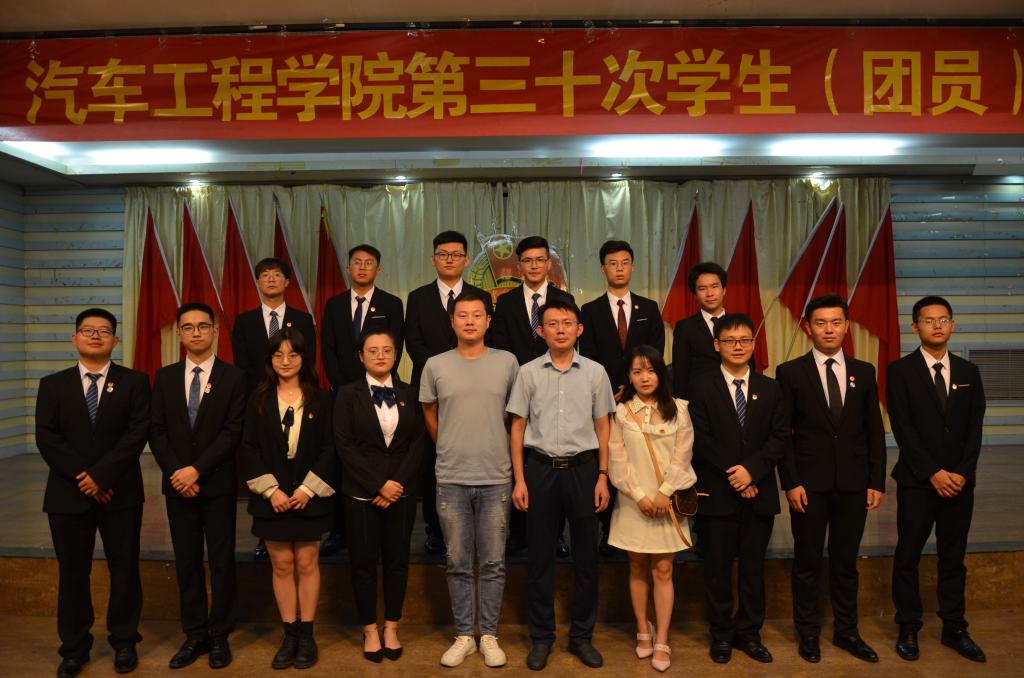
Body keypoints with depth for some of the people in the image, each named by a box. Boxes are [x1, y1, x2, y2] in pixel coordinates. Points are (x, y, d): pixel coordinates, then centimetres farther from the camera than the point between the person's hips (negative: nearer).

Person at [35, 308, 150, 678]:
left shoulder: (134, 382, 1)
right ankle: (74, 647, 23)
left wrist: (100, 475, -16)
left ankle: (124, 641, 22)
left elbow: (137, 435, -8)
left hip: (120, 493, -1)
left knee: (124, 569, 7)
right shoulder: (53, 384, 7)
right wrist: (81, 477, -14)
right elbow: (46, 438, -2)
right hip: (68, 494, 1)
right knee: (72, 572, 9)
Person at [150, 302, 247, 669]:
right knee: (187, 562, 9)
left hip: (218, 484, -3)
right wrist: (175, 472, -9)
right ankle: (195, 635, 20)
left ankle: (220, 636, 16)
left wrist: (197, 469, -17)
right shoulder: (165, 377, 8)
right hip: (177, 484, 3)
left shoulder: (234, 377, -3)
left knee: (222, 562, 4)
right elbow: (157, 431, 4)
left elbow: (233, 432, -10)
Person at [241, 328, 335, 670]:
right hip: (272, 497, 1)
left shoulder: (320, 399, 0)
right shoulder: (259, 400, 3)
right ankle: (289, 634, 16)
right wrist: (271, 490, -10)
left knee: (307, 563, 4)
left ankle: (306, 634, 15)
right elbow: (249, 448, -1)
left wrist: (308, 488, -11)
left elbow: (328, 448, -2)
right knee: (282, 565, 6)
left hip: (309, 495, -1)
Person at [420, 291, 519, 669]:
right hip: (451, 480, 1)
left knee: (493, 563, 8)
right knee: (458, 564, 9)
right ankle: (464, 635, 22)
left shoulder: (507, 362, -1)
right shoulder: (435, 366, 0)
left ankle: (489, 635, 21)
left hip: (496, 479, 0)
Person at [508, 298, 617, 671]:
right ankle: (542, 636, 22)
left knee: (585, 554, 8)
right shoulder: (528, 372, 0)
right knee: (540, 555, 8)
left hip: (582, 468, 1)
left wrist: (602, 476, 0)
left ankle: (582, 635, 23)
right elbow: (518, 428, 2)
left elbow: (602, 427, 5)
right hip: (540, 468, 0)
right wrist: (519, 480, -2)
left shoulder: (595, 372, 1)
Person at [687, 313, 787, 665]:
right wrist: (734, 477, -12)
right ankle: (721, 634, 20)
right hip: (718, 491, -2)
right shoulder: (701, 387, -1)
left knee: (754, 566, 10)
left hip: (759, 492, 3)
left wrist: (751, 469, -14)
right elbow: (702, 440, -7)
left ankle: (749, 632, 23)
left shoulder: (770, 388, 8)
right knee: (718, 567, 7)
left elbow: (780, 437, 1)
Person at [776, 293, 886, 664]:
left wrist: (877, 481, 2)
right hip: (809, 482, -2)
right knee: (807, 561, 9)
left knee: (846, 561, 13)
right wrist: (791, 482, -10)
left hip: (853, 483, 3)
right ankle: (808, 633, 23)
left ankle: (846, 631, 27)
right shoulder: (790, 372, -2)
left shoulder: (863, 372, 7)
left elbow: (874, 431, 8)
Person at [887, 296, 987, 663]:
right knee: (908, 557, 5)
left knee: (953, 558, 11)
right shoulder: (900, 371, -4)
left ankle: (954, 629, 21)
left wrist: (962, 472, -8)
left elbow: (974, 428, 4)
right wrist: (933, 473, -14)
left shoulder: (969, 371, 8)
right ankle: (908, 630, 15)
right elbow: (903, 429, -9)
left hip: (960, 480, 3)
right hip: (916, 481, -3)